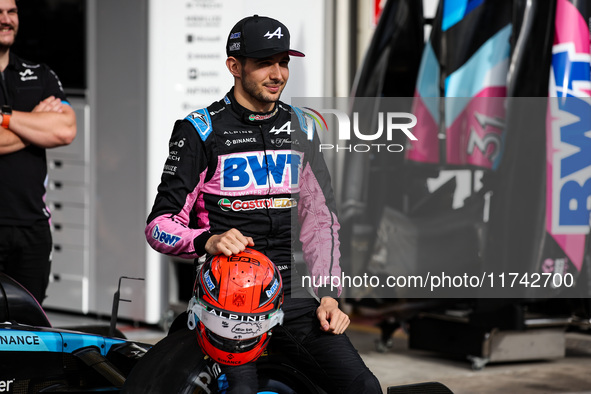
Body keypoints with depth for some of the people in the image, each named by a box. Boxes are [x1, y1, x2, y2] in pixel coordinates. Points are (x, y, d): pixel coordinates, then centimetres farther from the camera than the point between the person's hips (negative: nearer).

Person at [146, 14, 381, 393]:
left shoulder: (300, 129, 16)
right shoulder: (199, 130, 0)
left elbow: (320, 218, 18)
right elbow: (160, 225, -4)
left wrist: (328, 294, 6)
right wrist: (208, 241, -24)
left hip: (292, 295, 4)